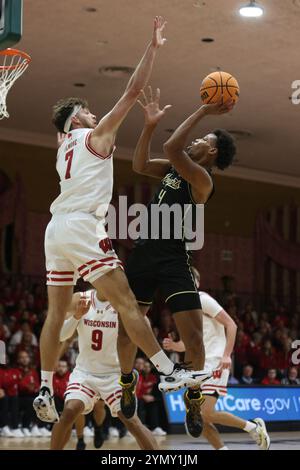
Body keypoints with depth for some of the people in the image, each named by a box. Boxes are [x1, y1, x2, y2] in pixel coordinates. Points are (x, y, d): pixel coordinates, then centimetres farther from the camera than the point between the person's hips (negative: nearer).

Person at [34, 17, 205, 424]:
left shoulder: (64, 146, 24)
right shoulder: (95, 135, 3)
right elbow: (133, 91, -1)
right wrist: (153, 47, 2)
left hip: (56, 229, 8)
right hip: (82, 226, -8)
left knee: (56, 312, 9)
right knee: (125, 301, -11)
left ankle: (45, 390, 8)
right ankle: (171, 372, -14)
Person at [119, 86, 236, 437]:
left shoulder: (201, 178, -13)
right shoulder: (175, 167, 12)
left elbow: (171, 148, -27)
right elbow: (140, 165, 16)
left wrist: (204, 112, -24)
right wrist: (150, 125, 7)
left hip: (173, 259, -8)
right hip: (144, 253, 8)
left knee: (193, 338, -12)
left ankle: (193, 400, 8)